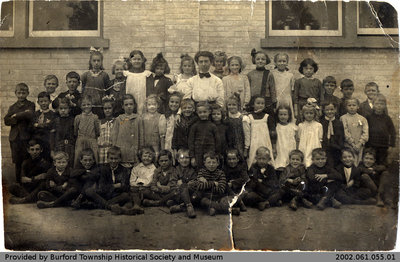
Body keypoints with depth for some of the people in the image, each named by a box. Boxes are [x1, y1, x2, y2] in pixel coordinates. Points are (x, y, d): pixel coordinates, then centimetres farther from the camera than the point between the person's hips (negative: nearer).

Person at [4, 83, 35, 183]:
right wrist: (22, 116, -11)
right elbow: (6, 121, 1)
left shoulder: (31, 105, 5)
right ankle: (18, 183, 15)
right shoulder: (12, 107, 16)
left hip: (26, 137, -3)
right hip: (15, 138, 3)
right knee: (17, 162, 6)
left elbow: (29, 115, -17)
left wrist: (16, 116, -6)